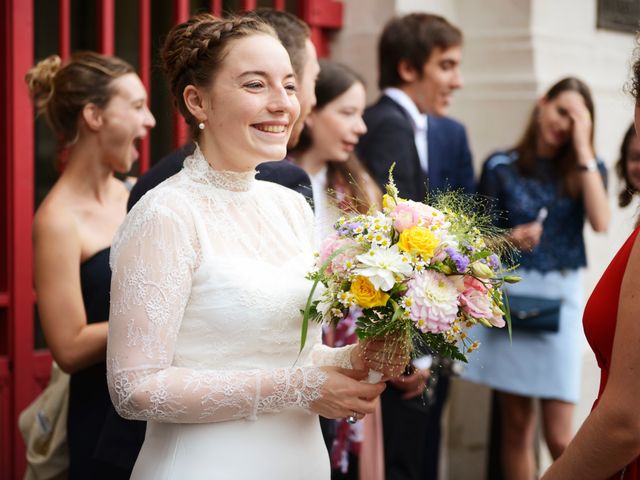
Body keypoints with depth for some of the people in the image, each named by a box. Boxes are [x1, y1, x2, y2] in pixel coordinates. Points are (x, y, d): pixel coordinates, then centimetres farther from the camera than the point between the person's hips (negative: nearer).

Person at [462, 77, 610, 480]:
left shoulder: (586, 170, 6)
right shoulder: (501, 167, 4)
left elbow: (600, 221, -14)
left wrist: (582, 146, -10)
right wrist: (510, 239, -15)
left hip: (560, 296, -1)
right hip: (510, 294, 1)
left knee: (559, 436, -7)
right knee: (516, 426, 5)